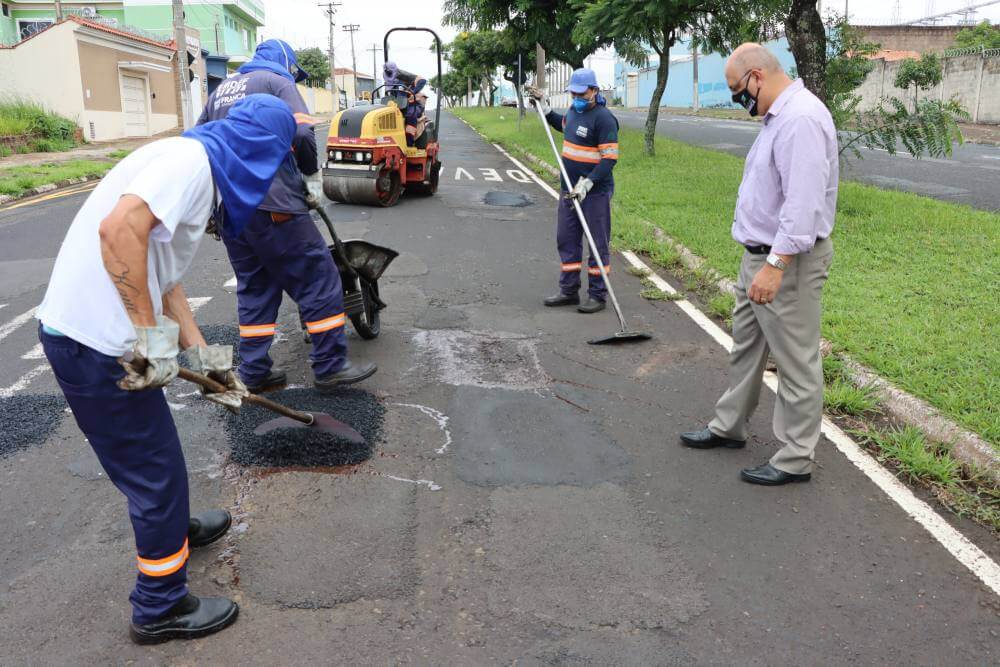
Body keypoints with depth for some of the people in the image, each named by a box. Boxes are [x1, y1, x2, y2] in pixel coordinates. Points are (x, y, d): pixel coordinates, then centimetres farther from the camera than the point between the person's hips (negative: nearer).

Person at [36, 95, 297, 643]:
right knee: (156, 469, 5)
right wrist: (151, 335, -23)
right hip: (97, 343, -10)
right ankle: (160, 608, 23)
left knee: (149, 451, 29)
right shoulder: (191, 157, -14)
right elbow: (118, 228, -29)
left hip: (79, 331, 10)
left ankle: (171, 527, 54)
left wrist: (202, 355, 19)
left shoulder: (199, 174, 17)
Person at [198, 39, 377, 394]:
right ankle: (330, 365, 1)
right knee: (319, 278, 0)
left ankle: (254, 372, 16)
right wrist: (311, 171, 4)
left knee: (254, 287, 16)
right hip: (270, 205, -8)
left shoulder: (221, 90, 23)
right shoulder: (278, 82, 1)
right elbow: (302, 135, -14)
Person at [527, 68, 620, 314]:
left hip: (595, 192, -9)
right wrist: (544, 106, 26)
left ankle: (598, 295, 8)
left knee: (598, 243, 0)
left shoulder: (603, 118, -16)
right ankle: (569, 291, 22)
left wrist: (586, 184, -27)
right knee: (566, 240, 12)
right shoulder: (573, 111, 9)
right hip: (570, 190, 9)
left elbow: (610, 158, -21)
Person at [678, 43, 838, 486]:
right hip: (761, 254, 11)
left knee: (796, 360, 0)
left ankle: (795, 459, 12)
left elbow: (804, 203, -28)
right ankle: (729, 426, 37)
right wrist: (761, 261, 20)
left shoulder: (801, 119, -21)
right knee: (746, 345, 21)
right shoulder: (780, 116, 13)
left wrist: (775, 265, -29)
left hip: (787, 262, -11)